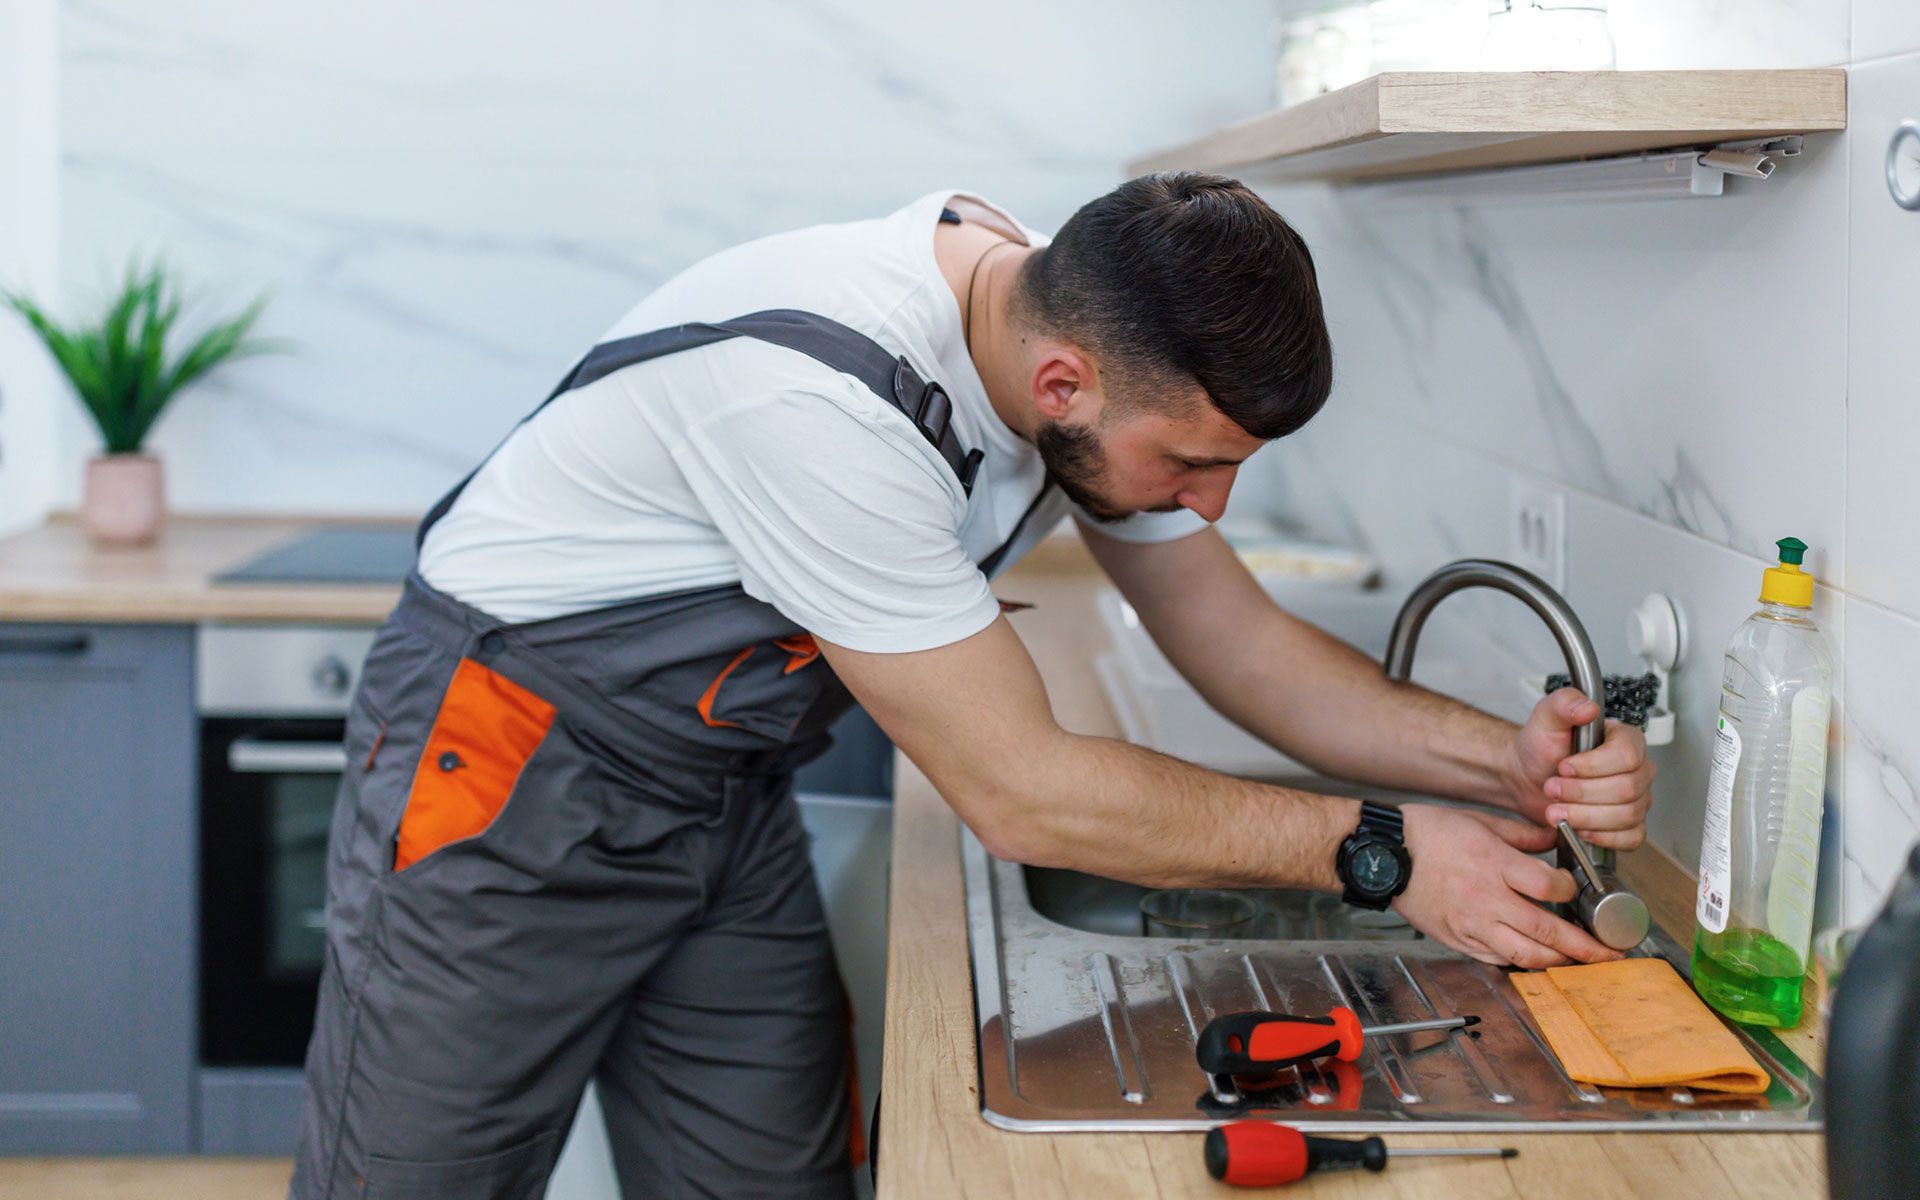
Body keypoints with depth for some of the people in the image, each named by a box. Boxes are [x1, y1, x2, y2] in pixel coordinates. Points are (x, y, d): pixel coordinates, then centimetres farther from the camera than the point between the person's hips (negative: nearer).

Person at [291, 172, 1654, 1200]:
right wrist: (1380, 854, -24)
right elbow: (1021, 793, -29)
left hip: (723, 783, 7)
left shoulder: (1091, 339, -9)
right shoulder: (826, 391, -35)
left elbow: (1239, 640, 2)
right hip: (507, 762, -7)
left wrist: (1503, 757, -13)